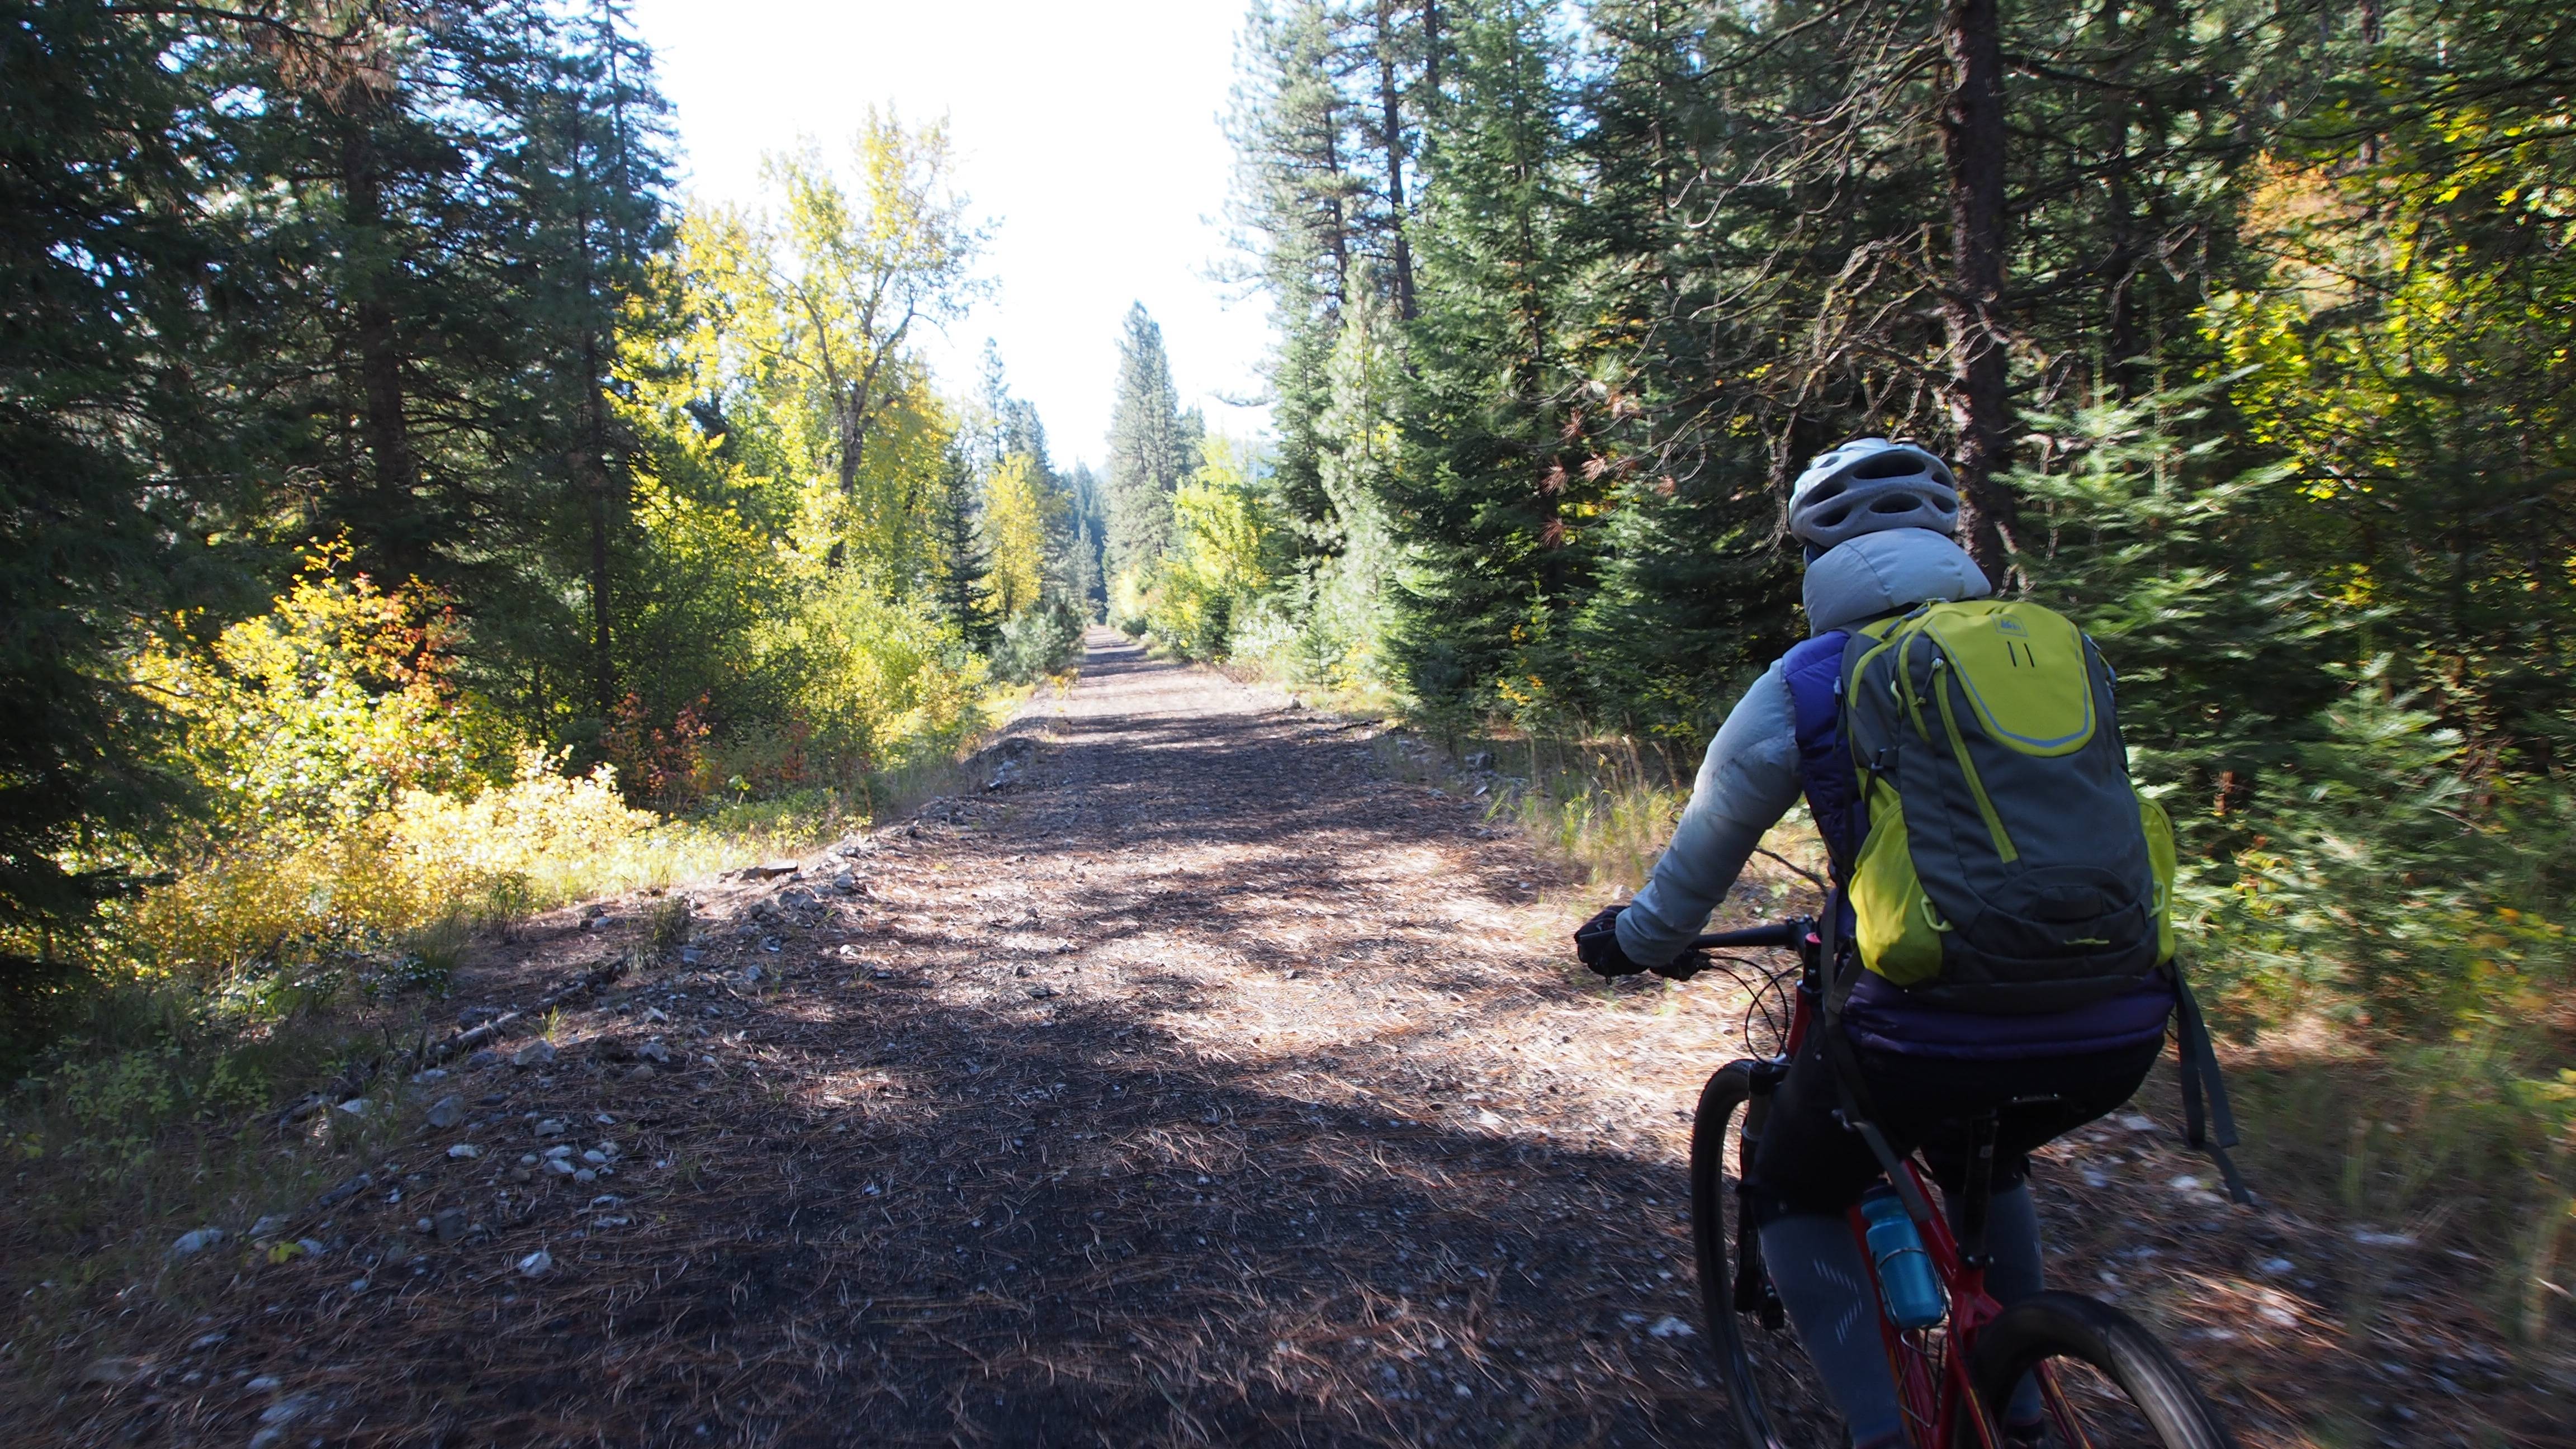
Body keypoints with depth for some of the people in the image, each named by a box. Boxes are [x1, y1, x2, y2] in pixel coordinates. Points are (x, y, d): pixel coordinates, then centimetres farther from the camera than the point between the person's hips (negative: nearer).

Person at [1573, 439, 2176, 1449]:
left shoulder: (1806, 683, 2)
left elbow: (1701, 853, 12)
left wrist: (1633, 939, 32)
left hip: (1933, 1033, -5)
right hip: (2121, 1033, 5)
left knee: (1792, 1200, 24)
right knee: (1981, 1160, 37)